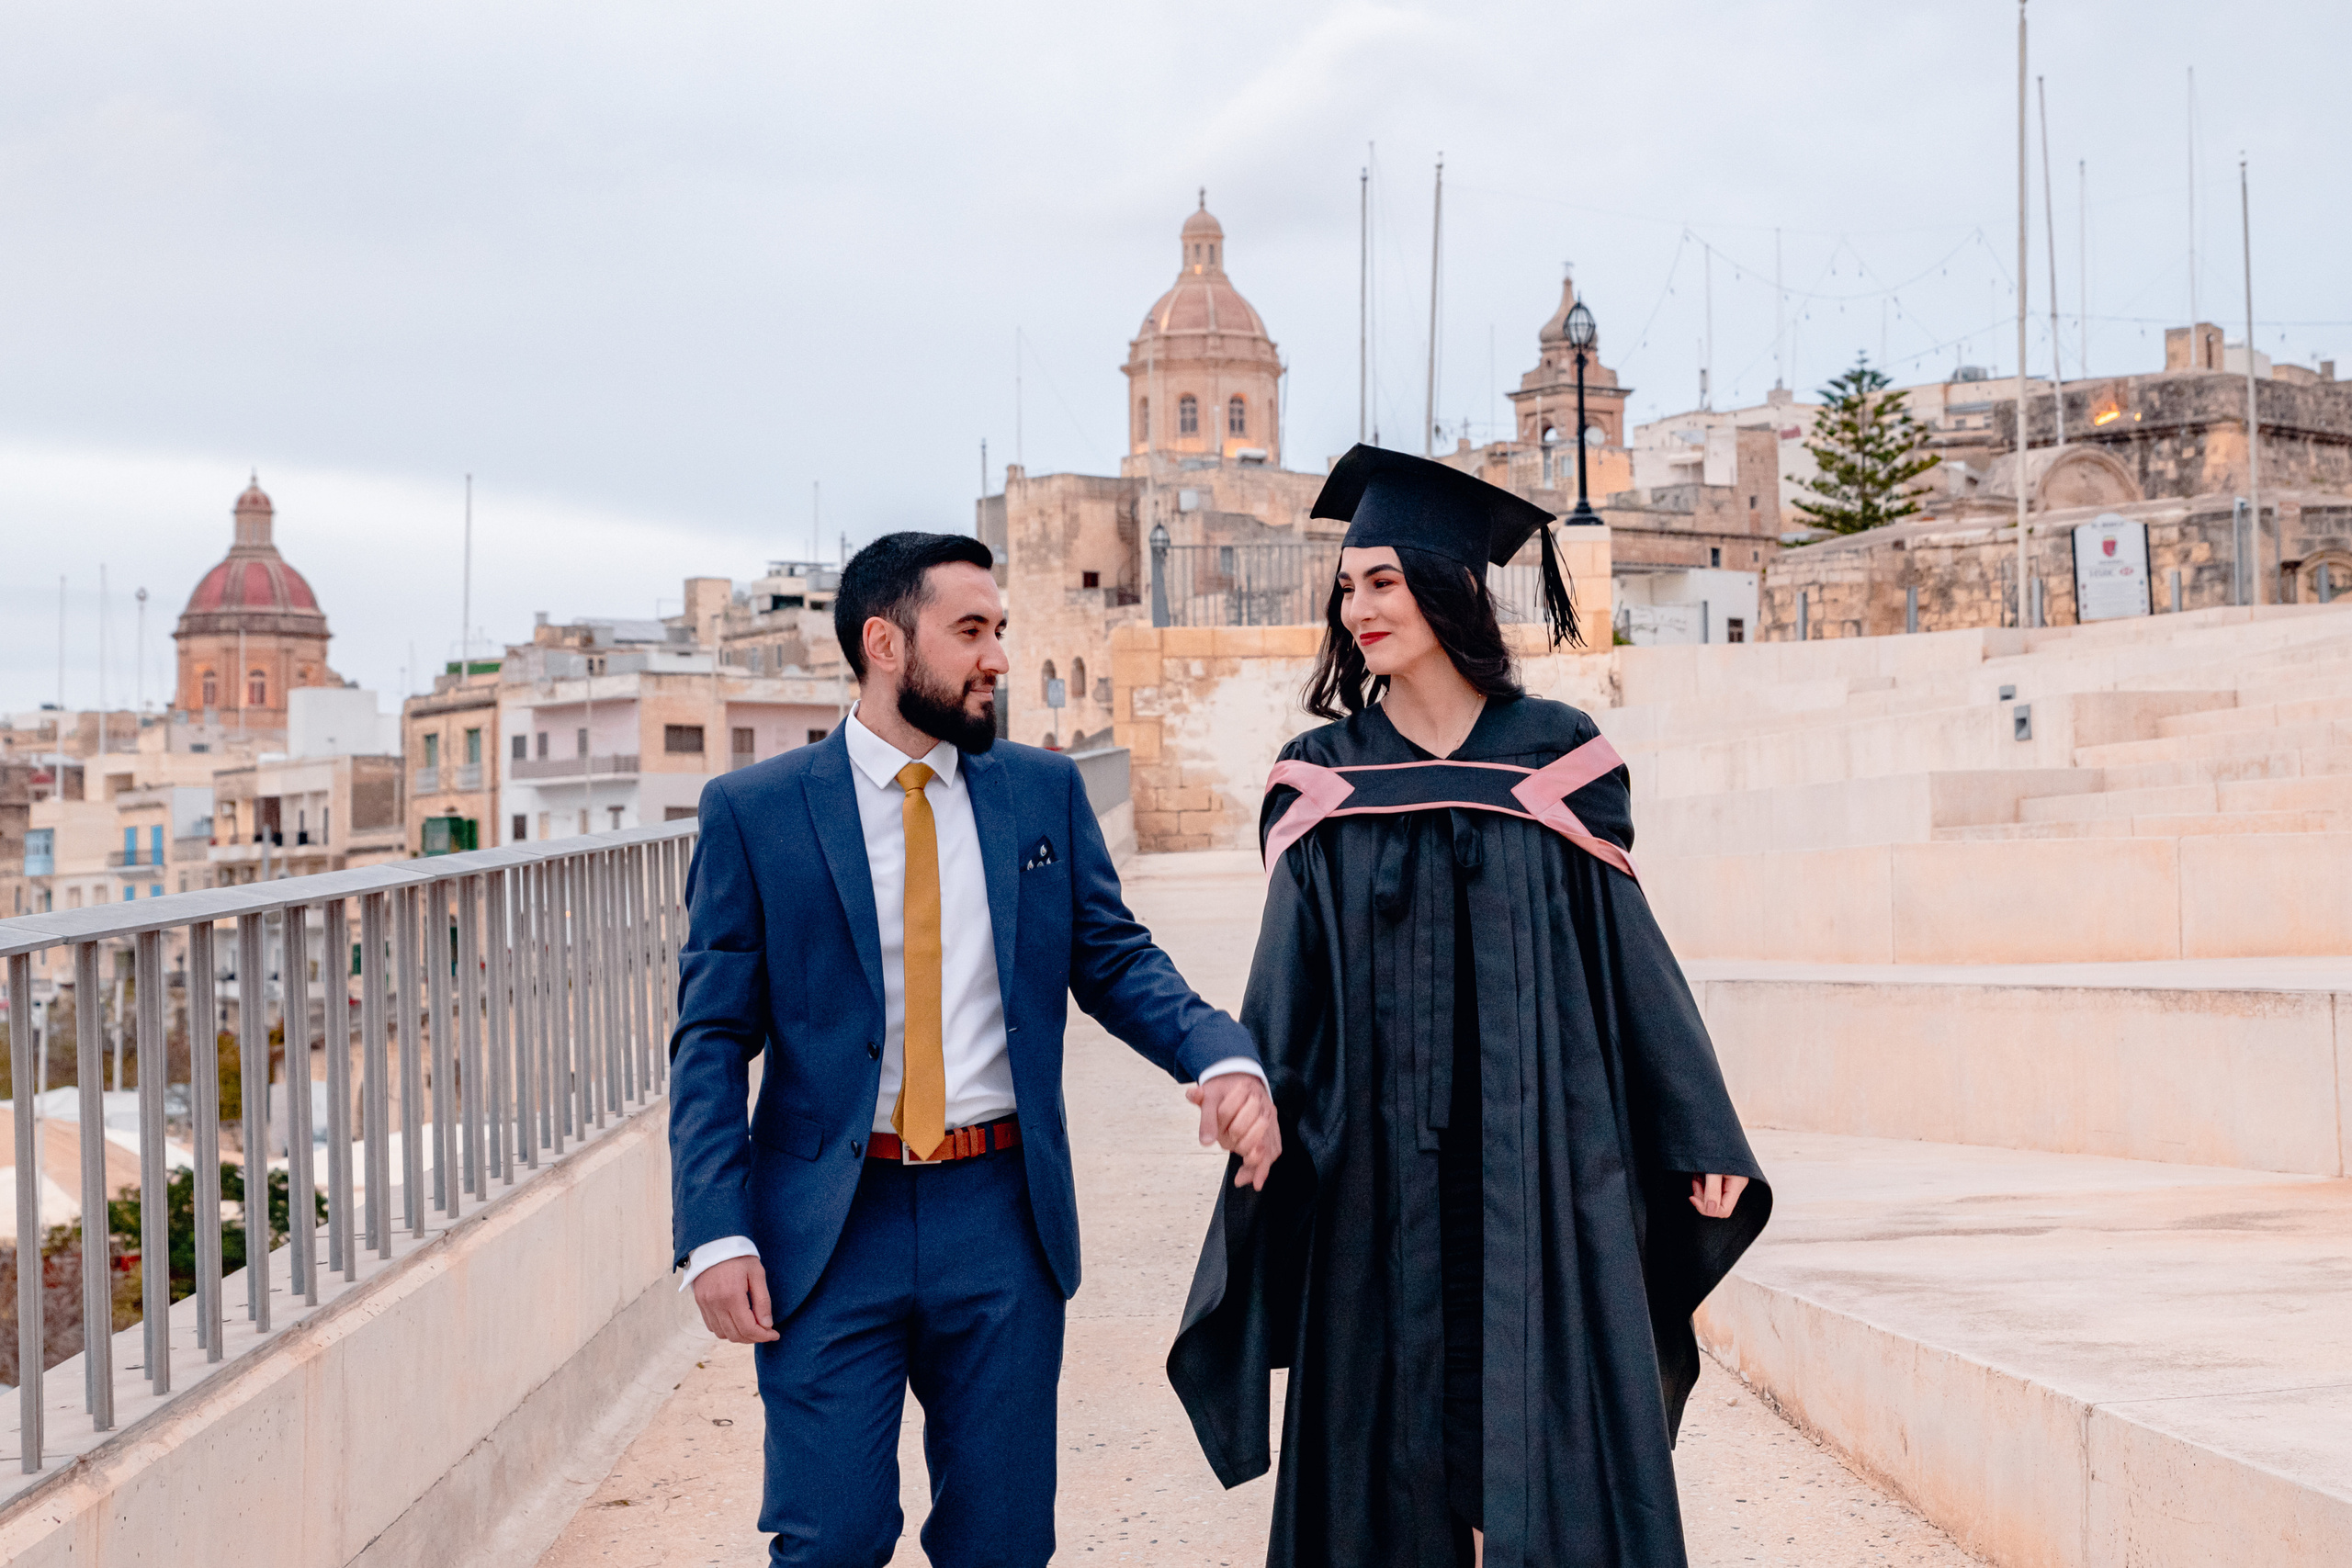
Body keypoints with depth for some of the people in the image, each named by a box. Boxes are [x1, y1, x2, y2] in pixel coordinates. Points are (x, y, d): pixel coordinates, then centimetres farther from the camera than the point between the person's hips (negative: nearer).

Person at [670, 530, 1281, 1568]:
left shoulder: (1045, 791, 8)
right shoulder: (752, 812, -1)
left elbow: (1116, 960, 7)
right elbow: (712, 1038, -2)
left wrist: (1223, 1056, -14)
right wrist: (717, 1234, -12)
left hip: (1002, 1217, 3)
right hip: (831, 1222, -2)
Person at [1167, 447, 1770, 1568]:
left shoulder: (1557, 762, 2)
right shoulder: (1323, 780, 6)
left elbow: (1628, 957, 3)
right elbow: (1288, 989, 4)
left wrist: (1700, 1140, 2)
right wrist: (1260, 1120, -9)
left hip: (1538, 1165, -1)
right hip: (1380, 1175, 1)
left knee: (1551, 1440, -1)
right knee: (1393, 1445, 4)